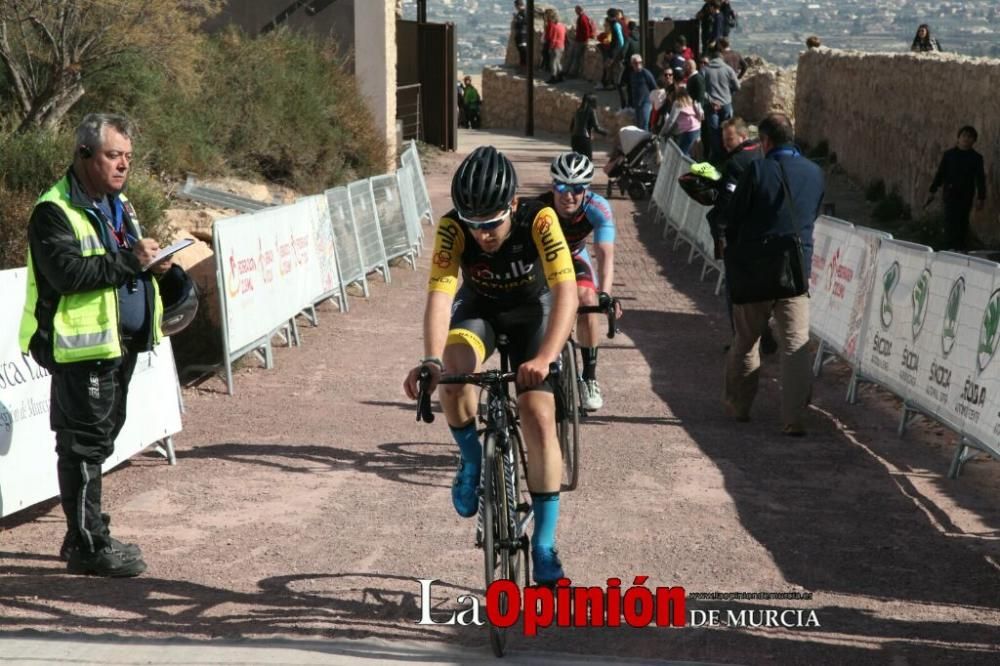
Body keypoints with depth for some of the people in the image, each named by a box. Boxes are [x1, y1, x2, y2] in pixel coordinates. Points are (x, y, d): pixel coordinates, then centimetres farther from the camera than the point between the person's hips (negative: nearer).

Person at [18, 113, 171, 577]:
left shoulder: (117, 204, 16)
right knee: (84, 443, -5)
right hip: (82, 346, -9)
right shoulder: (54, 212, -13)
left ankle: (87, 535, 25)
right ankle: (87, 546, 1)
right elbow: (68, 272, -25)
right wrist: (130, 261, -24)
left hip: (120, 342, 9)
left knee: (98, 440, 15)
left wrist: (151, 263, 7)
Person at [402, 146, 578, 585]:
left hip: (532, 310, -1)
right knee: (454, 368, -33)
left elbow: (566, 292, -42)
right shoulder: (453, 227, -30)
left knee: (538, 414, -15)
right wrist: (430, 360, -55)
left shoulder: (539, 220, -33)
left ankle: (544, 547, -5)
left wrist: (544, 358, -57)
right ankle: (472, 460, -5)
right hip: (478, 308, 1)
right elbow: (439, 295, -38)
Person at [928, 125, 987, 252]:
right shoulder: (949, 154, 5)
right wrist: (933, 190, 3)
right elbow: (940, 173, 7)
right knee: (951, 220, -8)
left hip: (966, 195, 1)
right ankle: (949, 247, -9)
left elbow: (980, 178, 6)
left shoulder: (976, 158, 7)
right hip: (951, 193, -1)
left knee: (963, 221, 5)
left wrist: (981, 198, 0)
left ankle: (960, 246, 10)